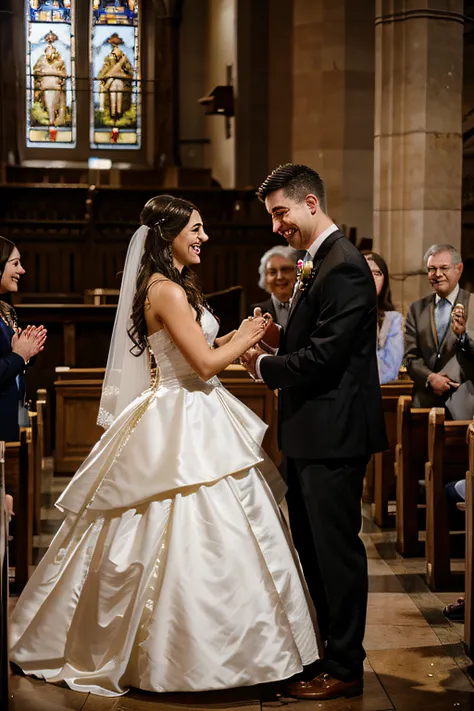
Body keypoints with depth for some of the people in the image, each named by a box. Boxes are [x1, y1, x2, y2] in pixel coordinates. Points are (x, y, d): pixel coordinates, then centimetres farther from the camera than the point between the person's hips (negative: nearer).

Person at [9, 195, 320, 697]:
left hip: (192, 423, 10)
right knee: (195, 538, -5)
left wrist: (238, 336, 13)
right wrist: (247, 337, -4)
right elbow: (204, 363, -20)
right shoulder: (167, 290, -16)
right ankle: (193, 654, 5)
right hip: (181, 430, -10)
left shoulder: (168, 287, 15)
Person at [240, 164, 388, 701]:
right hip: (310, 434, 10)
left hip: (334, 434, -10)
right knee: (312, 545, 18)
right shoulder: (319, 264, 15)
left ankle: (344, 669, 12)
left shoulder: (343, 267, -17)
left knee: (336, 550, 0)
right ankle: (330, 649, 32)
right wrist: (276, 337, 2)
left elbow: (325, 356, -23)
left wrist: (264, 366, -10)